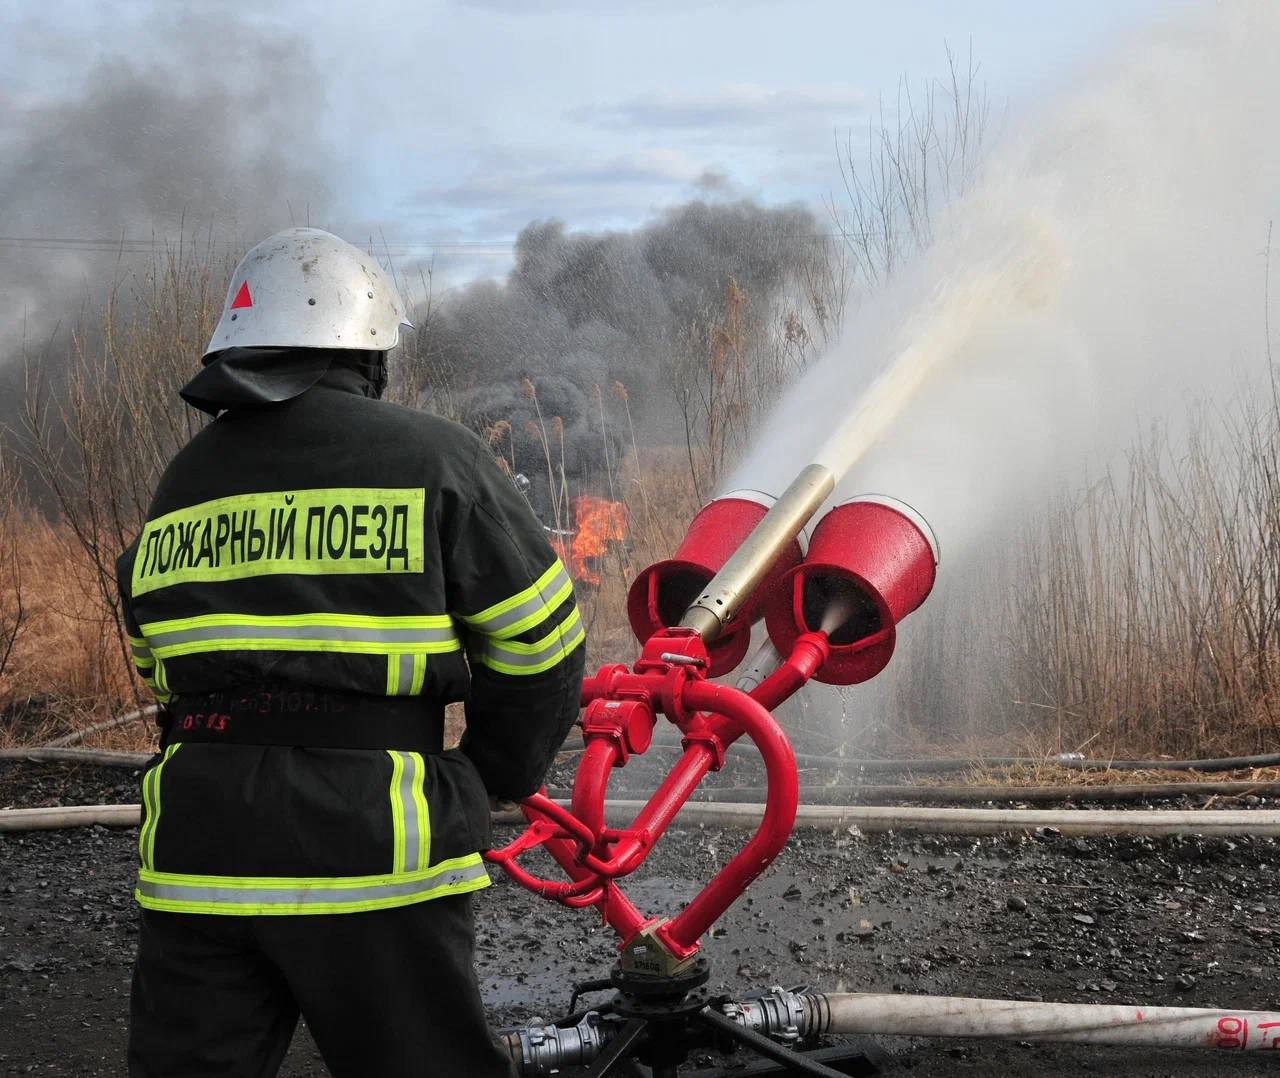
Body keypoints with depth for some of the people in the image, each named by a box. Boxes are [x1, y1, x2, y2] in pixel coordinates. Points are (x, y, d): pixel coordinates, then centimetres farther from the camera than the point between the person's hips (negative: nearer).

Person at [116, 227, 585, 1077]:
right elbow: (537, 641, 1)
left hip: (194, 850, 5)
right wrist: (499, 780, 16)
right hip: (369, 847, -4)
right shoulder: (430, 456, -1)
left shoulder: (180, 487, 14)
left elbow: (163, 665, 18)